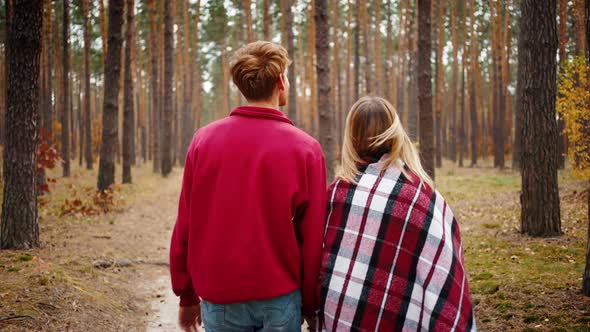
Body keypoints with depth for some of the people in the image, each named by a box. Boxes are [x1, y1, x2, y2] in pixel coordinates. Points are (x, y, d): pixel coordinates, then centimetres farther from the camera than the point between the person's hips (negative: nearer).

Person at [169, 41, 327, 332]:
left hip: (218, 299, 2)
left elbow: (185, 226, -2)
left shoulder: (204, 139, -4)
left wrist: (187, 296, 9)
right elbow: (313, 238, -7)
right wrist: (311, 306, 5)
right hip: (279, 299, -1)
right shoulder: (306, 148, -8)